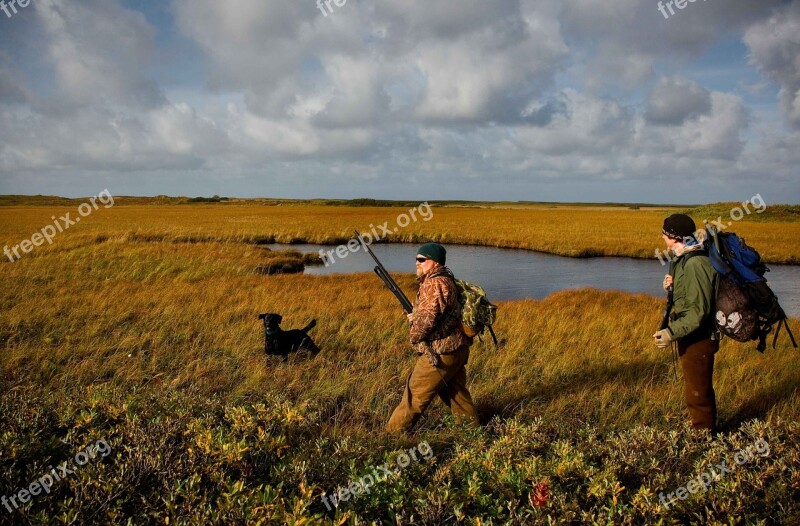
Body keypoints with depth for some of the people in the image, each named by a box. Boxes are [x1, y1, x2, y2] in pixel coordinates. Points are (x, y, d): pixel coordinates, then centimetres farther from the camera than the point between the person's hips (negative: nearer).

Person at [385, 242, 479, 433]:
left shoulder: (435, 283, -19)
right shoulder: (446, 280, 14)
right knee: (456, 392, 21)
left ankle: (394, 432, 11)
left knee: (415, 394, 1)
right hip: (456, 349, 10)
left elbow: (428, 316, -25)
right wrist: (416, 316, 9)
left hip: (440, 353, -10)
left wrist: (415, 335, -8)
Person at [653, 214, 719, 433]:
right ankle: (706, 430, 37)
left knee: (697, 392, 1)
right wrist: (672, 286, 1)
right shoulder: (683, 259, 9)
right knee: (699, 388, 23)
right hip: (691, 338, 11)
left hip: (698, 339, -11)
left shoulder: (695, 264, -23)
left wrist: (672, 333, -28)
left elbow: (699, 310, -26)